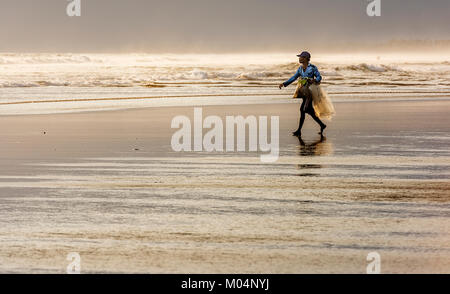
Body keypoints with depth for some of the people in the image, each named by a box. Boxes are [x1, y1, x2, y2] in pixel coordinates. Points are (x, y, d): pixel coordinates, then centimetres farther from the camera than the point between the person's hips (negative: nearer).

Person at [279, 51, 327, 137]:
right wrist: (284, 84, 6)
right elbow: (294, 78, 13)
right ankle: (322, 125, 22)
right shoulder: (300, 69, 12)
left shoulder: (312, 67, -7)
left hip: (311, 90, -7)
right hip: (304, 90, 7)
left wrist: (314, 80, -28)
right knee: (309, 110, 8)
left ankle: (299, 131, -8)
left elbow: (319, 77, -7)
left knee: (303, 109, -12)